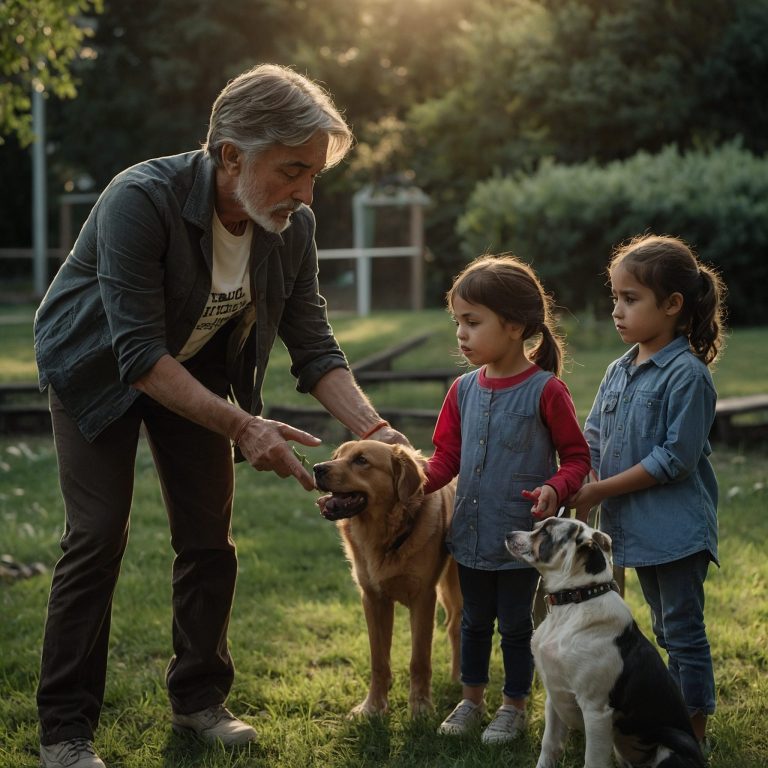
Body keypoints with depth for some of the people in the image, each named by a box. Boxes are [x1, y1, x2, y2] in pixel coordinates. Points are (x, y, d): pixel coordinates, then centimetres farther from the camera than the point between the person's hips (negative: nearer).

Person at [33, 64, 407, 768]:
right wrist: (242, 427, -43)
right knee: (98, 537, -11)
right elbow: (141, 355, -37)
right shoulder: (140, 201, -36)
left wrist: (371, 427, -27)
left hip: (197, 371, 5)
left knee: (209, 538, 3)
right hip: (99, 367, -5)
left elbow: (314, 347, -12)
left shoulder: (293, 227, -19)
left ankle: (198, 700, 20)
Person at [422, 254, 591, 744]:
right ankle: (472, 700, 35)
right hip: (472, 534, 5)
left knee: (515, 624, 9)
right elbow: (447, 456, 5)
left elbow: (576, 456, -9)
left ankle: (515, 707, 26)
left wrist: (555, 489, -27)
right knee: (475, 620, 19)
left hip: (522, 536, -5)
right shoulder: (464, 390, 1)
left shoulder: (546, 391, -15)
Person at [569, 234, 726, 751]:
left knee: (683, 631, 1)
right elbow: (593, 443, 9)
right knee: (666, 628, 18)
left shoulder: (687, 374, -16)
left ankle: (695, 732, 12)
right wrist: (571, 491, -9)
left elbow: (674, 458, -20)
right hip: (635, 527, 8)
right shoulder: (620, 371, 7)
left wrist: (601, 491, -17)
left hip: (677, 528, -8)